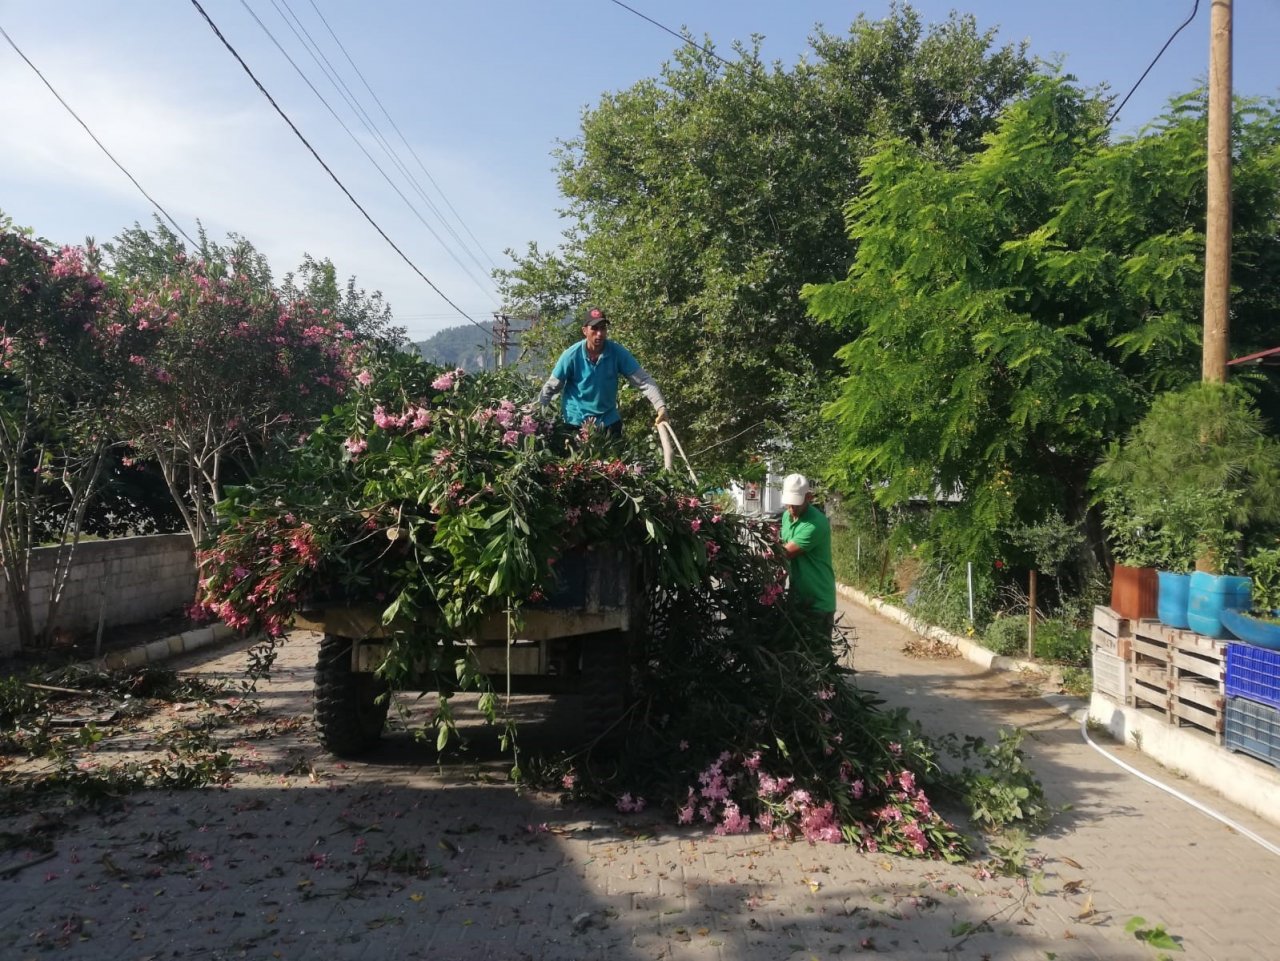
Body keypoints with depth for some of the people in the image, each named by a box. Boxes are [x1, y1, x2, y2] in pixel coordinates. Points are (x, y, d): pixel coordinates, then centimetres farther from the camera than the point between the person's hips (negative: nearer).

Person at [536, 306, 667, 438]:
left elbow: (642, 380, -13)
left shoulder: (617, 352, -11)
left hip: (608, 420, 2)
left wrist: (661, 406, -26)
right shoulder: (571, 355, -14)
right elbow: (551, 387, -6)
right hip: (576, 421, -2)